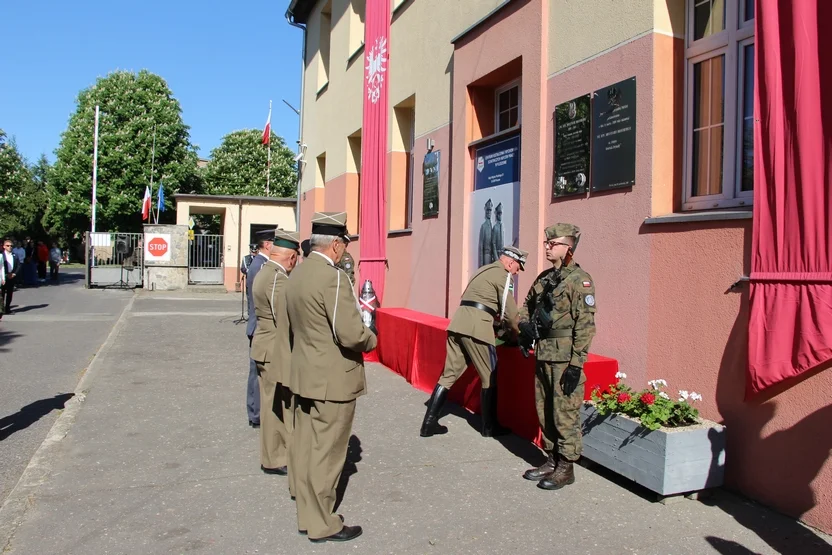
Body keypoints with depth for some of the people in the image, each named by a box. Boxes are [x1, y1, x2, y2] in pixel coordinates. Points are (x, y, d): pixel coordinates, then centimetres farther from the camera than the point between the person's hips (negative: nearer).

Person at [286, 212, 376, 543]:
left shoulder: (296, 275, 7)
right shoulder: (333, 277, -21)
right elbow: (351, 334, -25)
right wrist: (371, 340, -6)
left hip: (304, 375, 9)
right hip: (332, 380, -9)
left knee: (305, 448, 16)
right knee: (327, 453, 4)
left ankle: (307, 516, 30)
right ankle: (323, 525, 18)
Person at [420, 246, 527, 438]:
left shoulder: (485, 270, 26)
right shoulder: (502, 275, 0)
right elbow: (510, 311, 0)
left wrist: (499, 320, 35)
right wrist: (517, 333, 15)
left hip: (458, 323, 8)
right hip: (476, 327, -8)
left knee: (449, 374, 10)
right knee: (489, 377, 5)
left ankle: (429, 423, 9)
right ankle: (489, 427, 15)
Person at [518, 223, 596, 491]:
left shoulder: (579, 280, -11)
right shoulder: (544, 278, 13)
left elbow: (585, 324, -16)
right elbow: (528, 305, 27)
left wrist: (576, 364, -18)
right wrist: (525, 325, 5)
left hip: (565, 358, -8)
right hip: (543, 355, 8)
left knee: (565, 413, -1)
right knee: (545, 411, 15)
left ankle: (566, 468, 11)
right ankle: (552, 460, 27)